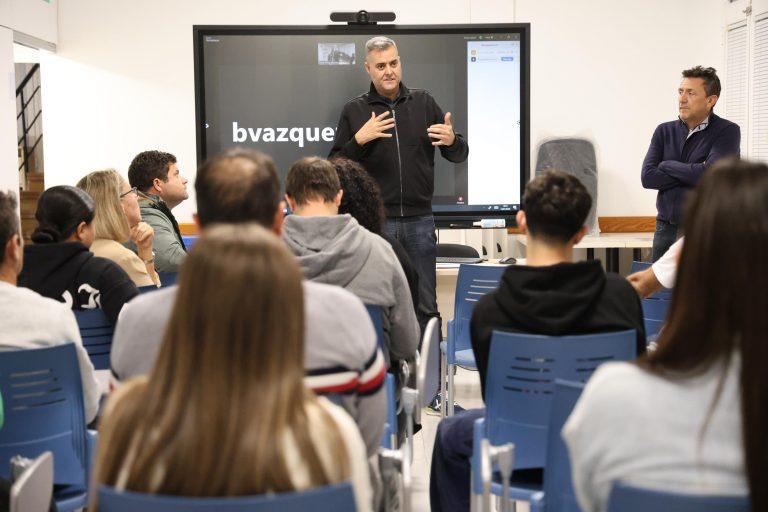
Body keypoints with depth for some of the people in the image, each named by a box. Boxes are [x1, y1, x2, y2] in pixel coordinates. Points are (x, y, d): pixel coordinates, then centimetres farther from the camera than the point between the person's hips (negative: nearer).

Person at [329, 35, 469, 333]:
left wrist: (452, 141, -12)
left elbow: (460, 155, 11)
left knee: (425, 307, 3)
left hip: (419, 221, 1)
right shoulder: (355, 111, 6)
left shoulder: (423, 102, 9)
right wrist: (359, 139, -15)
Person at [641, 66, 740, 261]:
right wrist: (693, 174, -10)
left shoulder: (727, 132, -3)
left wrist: (667, 165, -4)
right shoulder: (664, 131, 9)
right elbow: (647, 177, -3)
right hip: (666, 229, 4)